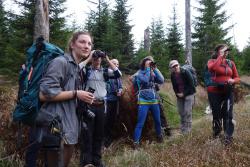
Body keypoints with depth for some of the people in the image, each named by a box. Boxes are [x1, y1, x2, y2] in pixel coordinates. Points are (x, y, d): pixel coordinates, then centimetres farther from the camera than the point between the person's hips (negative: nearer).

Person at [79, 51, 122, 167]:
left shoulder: (105, 71, 10)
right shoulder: (87, 70, 3)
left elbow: (118, 74, -5)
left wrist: (107, 60, -2)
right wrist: (88, 58, -7)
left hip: (101, 105, 3)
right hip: (89, 105, -3)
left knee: (99, 133, 11)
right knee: (87, 133, 0)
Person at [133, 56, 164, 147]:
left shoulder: (153, 73, 9)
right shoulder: (140, 73, -4)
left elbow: (161, 80, -6)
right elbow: (145, 80, -24)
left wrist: (155, 69, -8)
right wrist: (148, 69, -14)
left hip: (154, 101, 5)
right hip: (144, 101, -5)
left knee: (158, 120, 18)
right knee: (140, 123, -5)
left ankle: (159, 135, 41)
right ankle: (136, 141, 3)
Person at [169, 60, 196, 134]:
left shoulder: (186, 72, -15)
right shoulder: (172, 76, -1)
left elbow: (191, 85, -14)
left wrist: (184, 93, -16)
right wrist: (177, 94, -7)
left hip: (188, 94, -5)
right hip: (179, 96, 5)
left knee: (187, 112, -10)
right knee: (181, 112, 9)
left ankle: (188, 130, -3)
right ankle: (182, 130, 21)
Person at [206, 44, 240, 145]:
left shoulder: (231, 63, 7)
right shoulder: (211, 61, -1)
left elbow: (237, 78, 10)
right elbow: (212, 68, -26)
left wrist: (233, 80, -14)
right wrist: (220, 56, -17)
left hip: (228, 92, 2)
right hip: (214, 93, -1)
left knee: (228, 114, -4)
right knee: (216, 113, 14)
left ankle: (228, 136, 5)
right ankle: (216, 132, 36)